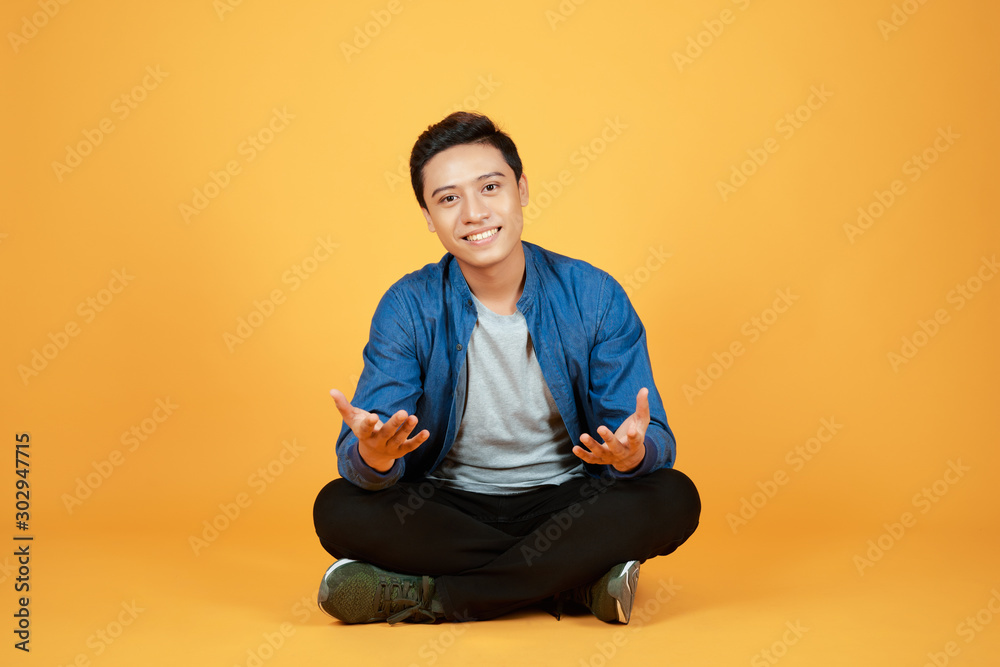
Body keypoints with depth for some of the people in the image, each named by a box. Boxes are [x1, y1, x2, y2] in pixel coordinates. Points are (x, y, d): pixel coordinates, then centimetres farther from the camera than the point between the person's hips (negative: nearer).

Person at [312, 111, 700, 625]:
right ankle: (576, 579, -22)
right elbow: (355, 459, -13)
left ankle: (423, 598, -25)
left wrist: (632, 452, -35)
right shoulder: (408, 309, -6)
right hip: (447, 508, 0)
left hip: (567, 504, 0)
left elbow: (657, 444, -9)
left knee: (673, 498, -27)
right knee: (339, 509, -27)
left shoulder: (595, 297, -7)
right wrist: (374, 456, -39)